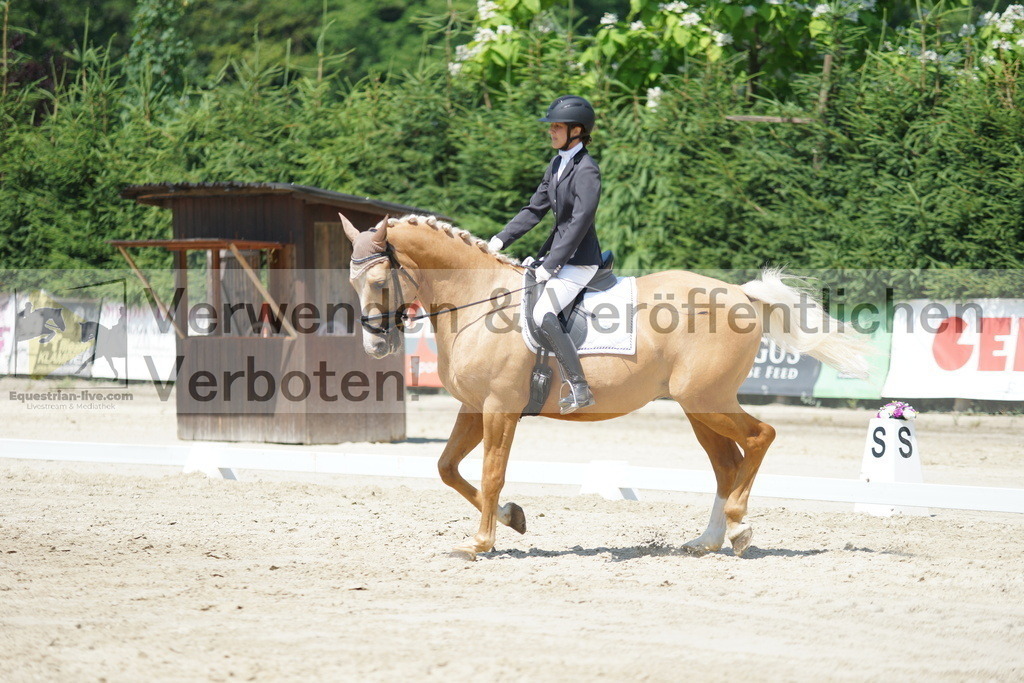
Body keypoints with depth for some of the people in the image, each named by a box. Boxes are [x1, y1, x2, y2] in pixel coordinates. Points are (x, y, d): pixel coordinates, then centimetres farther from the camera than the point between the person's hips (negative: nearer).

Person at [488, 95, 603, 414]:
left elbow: (580, 222, -21)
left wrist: (550, 265, -21)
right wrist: (500, 240, 7)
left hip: (579, 259, -10)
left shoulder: (586, 170, -16)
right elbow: (535, 210, 16)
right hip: (556, 253, 10)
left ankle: (580, 388, -24)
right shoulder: (556, 165, 12)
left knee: (543, 315, -25)